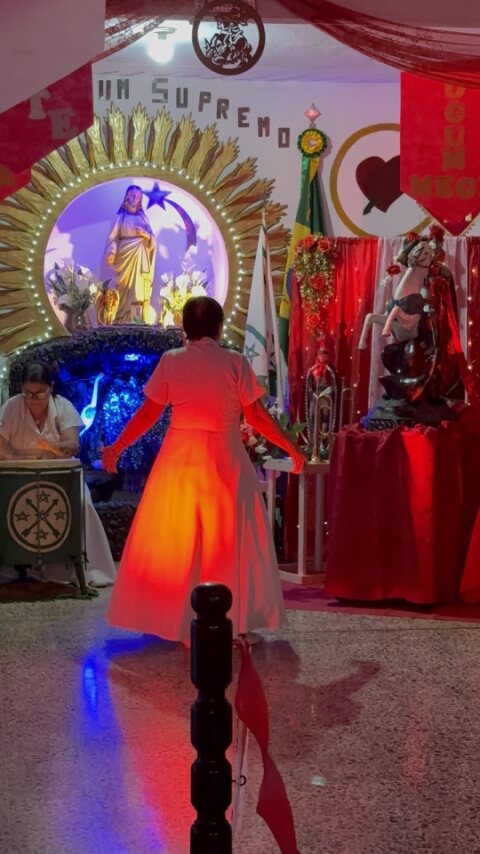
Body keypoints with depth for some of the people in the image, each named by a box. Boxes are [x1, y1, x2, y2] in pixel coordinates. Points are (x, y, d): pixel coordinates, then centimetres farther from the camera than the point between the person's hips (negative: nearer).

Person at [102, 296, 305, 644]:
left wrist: (117, 447, 12)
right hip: (225, 460, -1)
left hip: (180, 458, 1)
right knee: (231, 540, 9)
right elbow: (257, 416, -5)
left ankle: (175, 620, 17)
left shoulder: (171, 361, -1)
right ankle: (235, 619, 13)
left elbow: (148, 413, 0)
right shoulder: (235, 362, -5)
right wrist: (292, 448, 6)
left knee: (173, 541, 11)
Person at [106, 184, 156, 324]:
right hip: (126, 255, -3)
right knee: (126, 287, -6)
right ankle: (124, 321, -4)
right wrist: (112, 252, -18)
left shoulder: (143, 216, 12)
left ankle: (145, 320, -7)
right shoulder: (121, 216, 3)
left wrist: (146, 235, -10)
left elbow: (152, 238, 12)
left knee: (142, 287, -5)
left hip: (141, 257, 3)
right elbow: (114, 237, -3)